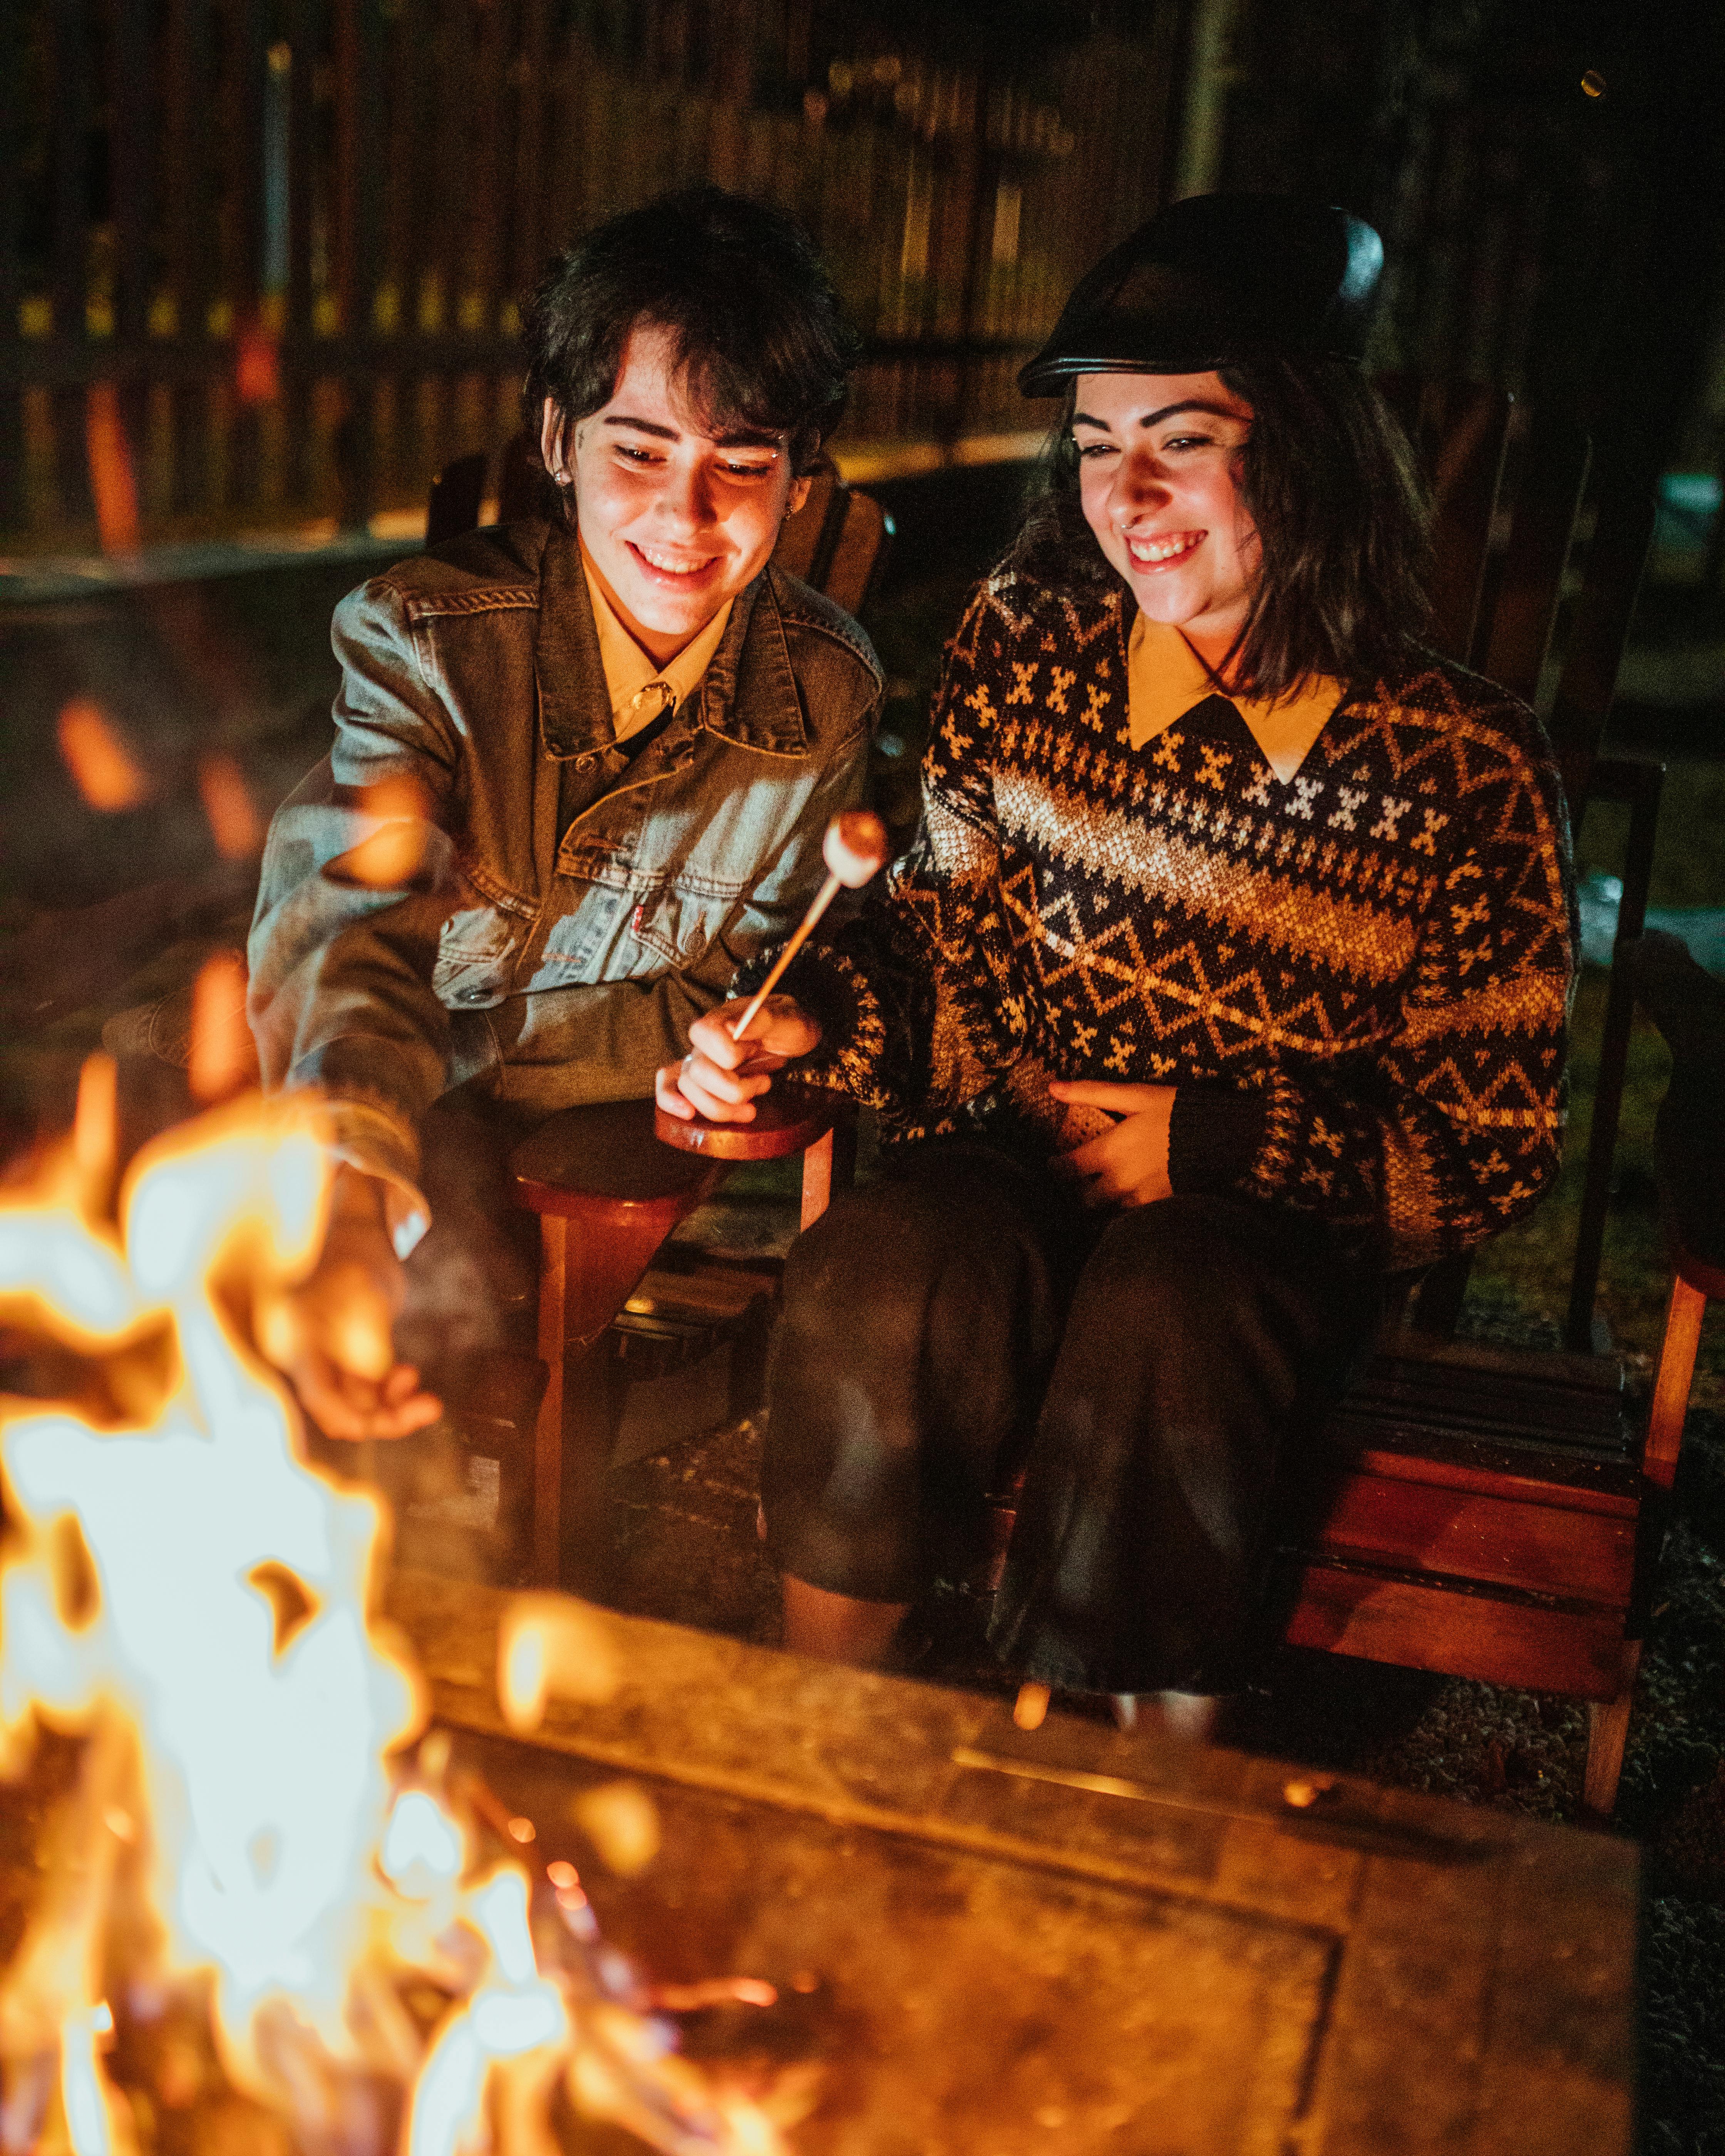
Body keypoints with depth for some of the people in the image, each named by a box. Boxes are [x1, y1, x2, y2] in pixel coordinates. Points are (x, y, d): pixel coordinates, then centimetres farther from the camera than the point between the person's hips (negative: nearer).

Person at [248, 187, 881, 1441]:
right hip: (432, 1147, -2)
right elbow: (356, 929, -30)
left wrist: (463, 1045, -18)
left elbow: (743, 999, -5)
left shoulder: (829, 693, -9)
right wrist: (347, 1214, -52)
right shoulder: (421, 638, -16)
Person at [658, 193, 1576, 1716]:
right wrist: (801, 1022, -12)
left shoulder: (1465, 764, -8)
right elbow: (945, 928, 9)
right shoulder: (1026, 645, 2)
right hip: (1009, 1161, 2)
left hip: (1270, 1227, -2)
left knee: (1159, 1315, -35)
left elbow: (1497, 1147, -2)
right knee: (880, 1285, -30)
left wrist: (1209, 1143, -13)